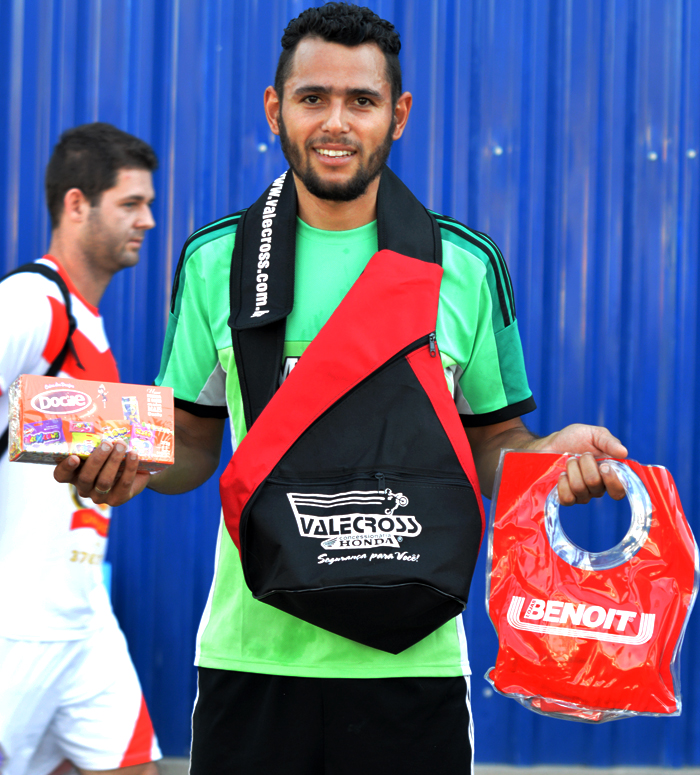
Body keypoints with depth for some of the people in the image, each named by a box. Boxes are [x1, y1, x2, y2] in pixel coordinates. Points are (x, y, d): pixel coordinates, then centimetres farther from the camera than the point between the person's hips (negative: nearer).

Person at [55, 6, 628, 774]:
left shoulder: (466, 266, 3)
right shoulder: (215, 261, 4)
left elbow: (493, 445, 9)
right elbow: (192, 447, 10)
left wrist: (550, 452, -12)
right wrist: (135, 463, -11)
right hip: (252, 649, 0)